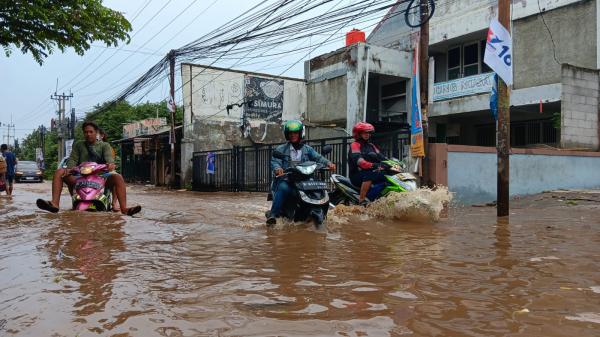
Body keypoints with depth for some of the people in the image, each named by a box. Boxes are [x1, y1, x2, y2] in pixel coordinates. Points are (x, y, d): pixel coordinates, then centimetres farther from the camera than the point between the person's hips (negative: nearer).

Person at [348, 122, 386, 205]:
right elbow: (359, 161, -23)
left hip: (370, 172, 8)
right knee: (369, 175, -37)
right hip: (357, 175, -7)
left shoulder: (371, 145, 20)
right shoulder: (355, 145, -6)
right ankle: (361, 200, -35)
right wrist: (373, 165, -38)